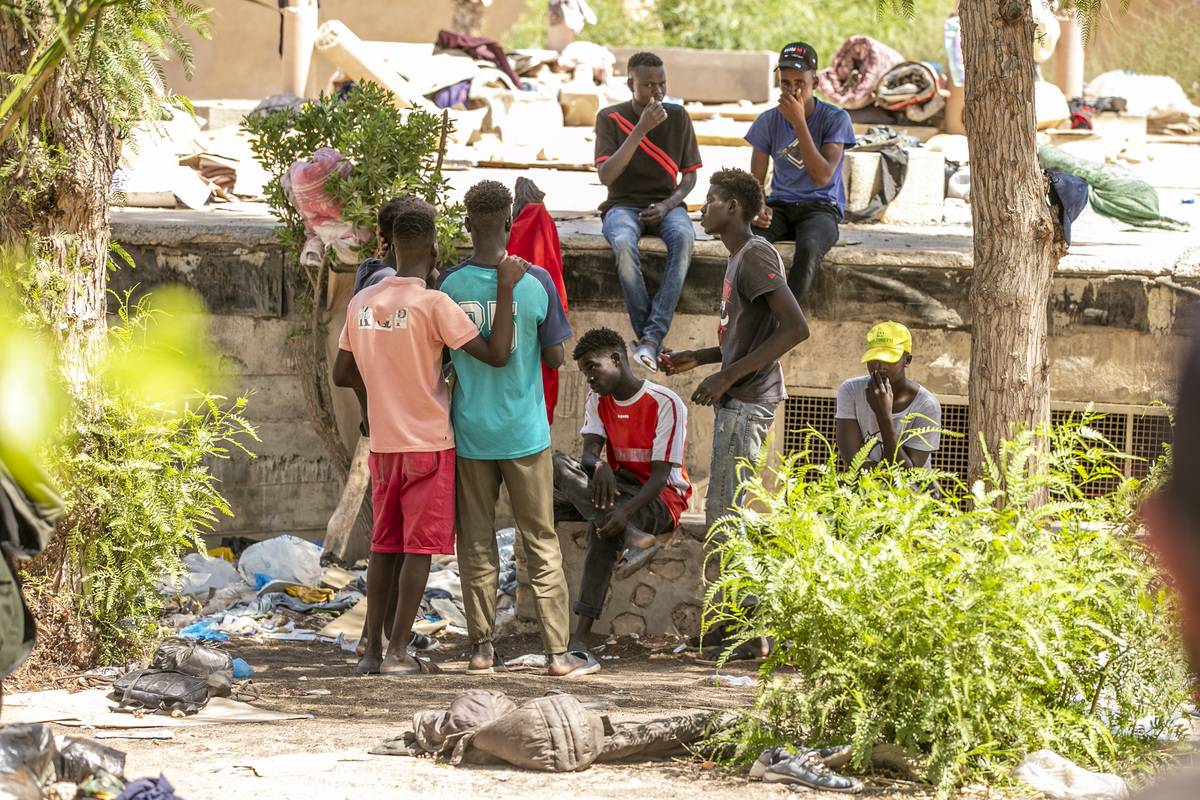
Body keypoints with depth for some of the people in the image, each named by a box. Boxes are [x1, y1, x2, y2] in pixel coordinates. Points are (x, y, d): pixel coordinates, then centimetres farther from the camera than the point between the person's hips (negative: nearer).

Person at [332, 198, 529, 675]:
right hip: (428, 443, -5)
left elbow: (342, 374, 11)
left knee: (384, 545, 11)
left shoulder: (361, 303, 3)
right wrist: (505, 290, -10)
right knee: (420, 546, -1)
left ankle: (372, 650, 9)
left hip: (383, 443, 5)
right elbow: (496, 354, -16)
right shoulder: (433, 304, -14)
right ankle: (398, 653, -4)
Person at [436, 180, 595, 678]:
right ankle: (558, 651, 4)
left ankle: (481, 648, 9)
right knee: (541, 542, 5)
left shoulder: (449, 284, -6)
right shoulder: (535, 282, -9)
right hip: (524, 432, -1)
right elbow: (556, 356, -2)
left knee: (477, 544, 9)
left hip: (470, 432, 1)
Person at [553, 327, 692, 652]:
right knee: (558, 465, -22)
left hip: (662, 497, -6)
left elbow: (661, 475, -19)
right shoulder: (597, 402, 8)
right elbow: (589, 452, -6)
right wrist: (599, 465, -32)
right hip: (619, 488, 6)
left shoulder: (665, 404, -14)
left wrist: (625, 510, -36)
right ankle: (635, 539, -37)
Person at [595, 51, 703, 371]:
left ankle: (651, 339, -40)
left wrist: (668, 204, -11)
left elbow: (690, 175, 10)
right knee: (623, 244, -39)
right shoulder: (611, 118, -1)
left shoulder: (678, 117, 6)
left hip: (666, 205, 2)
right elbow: (606, 175, -12)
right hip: (624, 205, -2)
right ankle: (651, 340, -33)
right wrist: (641, 129, -18)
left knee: (683, 237, -36)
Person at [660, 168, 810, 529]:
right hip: (737, 402, 11)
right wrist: (697, 358, 14)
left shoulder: (756, 256, -15)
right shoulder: (740, 258, 17)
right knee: (722, 509, 13)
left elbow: (796, 328, -24)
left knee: (722, 512, -10)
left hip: (747, 402, -11)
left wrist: (727, 377, -23)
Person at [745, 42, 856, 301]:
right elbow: (755, 181, 7)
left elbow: (822, 177, -17)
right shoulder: (768, 122, 5)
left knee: (808, 249, -39)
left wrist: (799, 122, -21)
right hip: (780, 206, 3)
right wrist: (757, 208, -18)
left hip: (821, 208, -3)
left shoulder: (835, 119, -6)